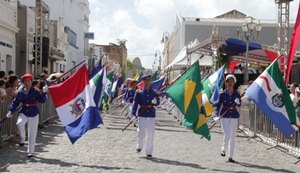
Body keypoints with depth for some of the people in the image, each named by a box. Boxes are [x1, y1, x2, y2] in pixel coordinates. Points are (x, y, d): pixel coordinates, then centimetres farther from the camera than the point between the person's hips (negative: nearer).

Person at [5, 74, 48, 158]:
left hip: (33, 113, -1)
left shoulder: (35, 91, -5)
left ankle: (30, 151, 16)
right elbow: (15, 102, 4)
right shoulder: (20, 92, 1)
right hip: (23, 111, 1)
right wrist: (10, 111, -5)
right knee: (19, 123, -31)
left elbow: (42, 100, -11)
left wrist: (43, 92, -26)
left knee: (32, 134, 3)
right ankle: (22, 138, -2)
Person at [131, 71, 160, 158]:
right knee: (141, 132, -10)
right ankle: (139, 146, 19)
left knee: (150, 134, 4)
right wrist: (133, 114, -11)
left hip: (151, 116, 2)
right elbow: (135, 103, -1)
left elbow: (158, 103, 8)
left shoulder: (154, 92, 7)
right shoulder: (139, 92, 2)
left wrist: (155, 102, -16)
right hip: (142, 115, -2)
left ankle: (149, 152, 14)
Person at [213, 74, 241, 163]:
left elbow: (239, 104, -7)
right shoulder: (223, 94, -1)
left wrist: (238, 102, -29)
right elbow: (218, 105, -2)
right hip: (224, 116, -2)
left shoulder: (236, 94, 4)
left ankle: (230, 156, 15)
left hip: (234, 116, 2)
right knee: (227, 135, -13)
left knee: (232, 137, 5)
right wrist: (216, 115, -16)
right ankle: (223, 149, 17)